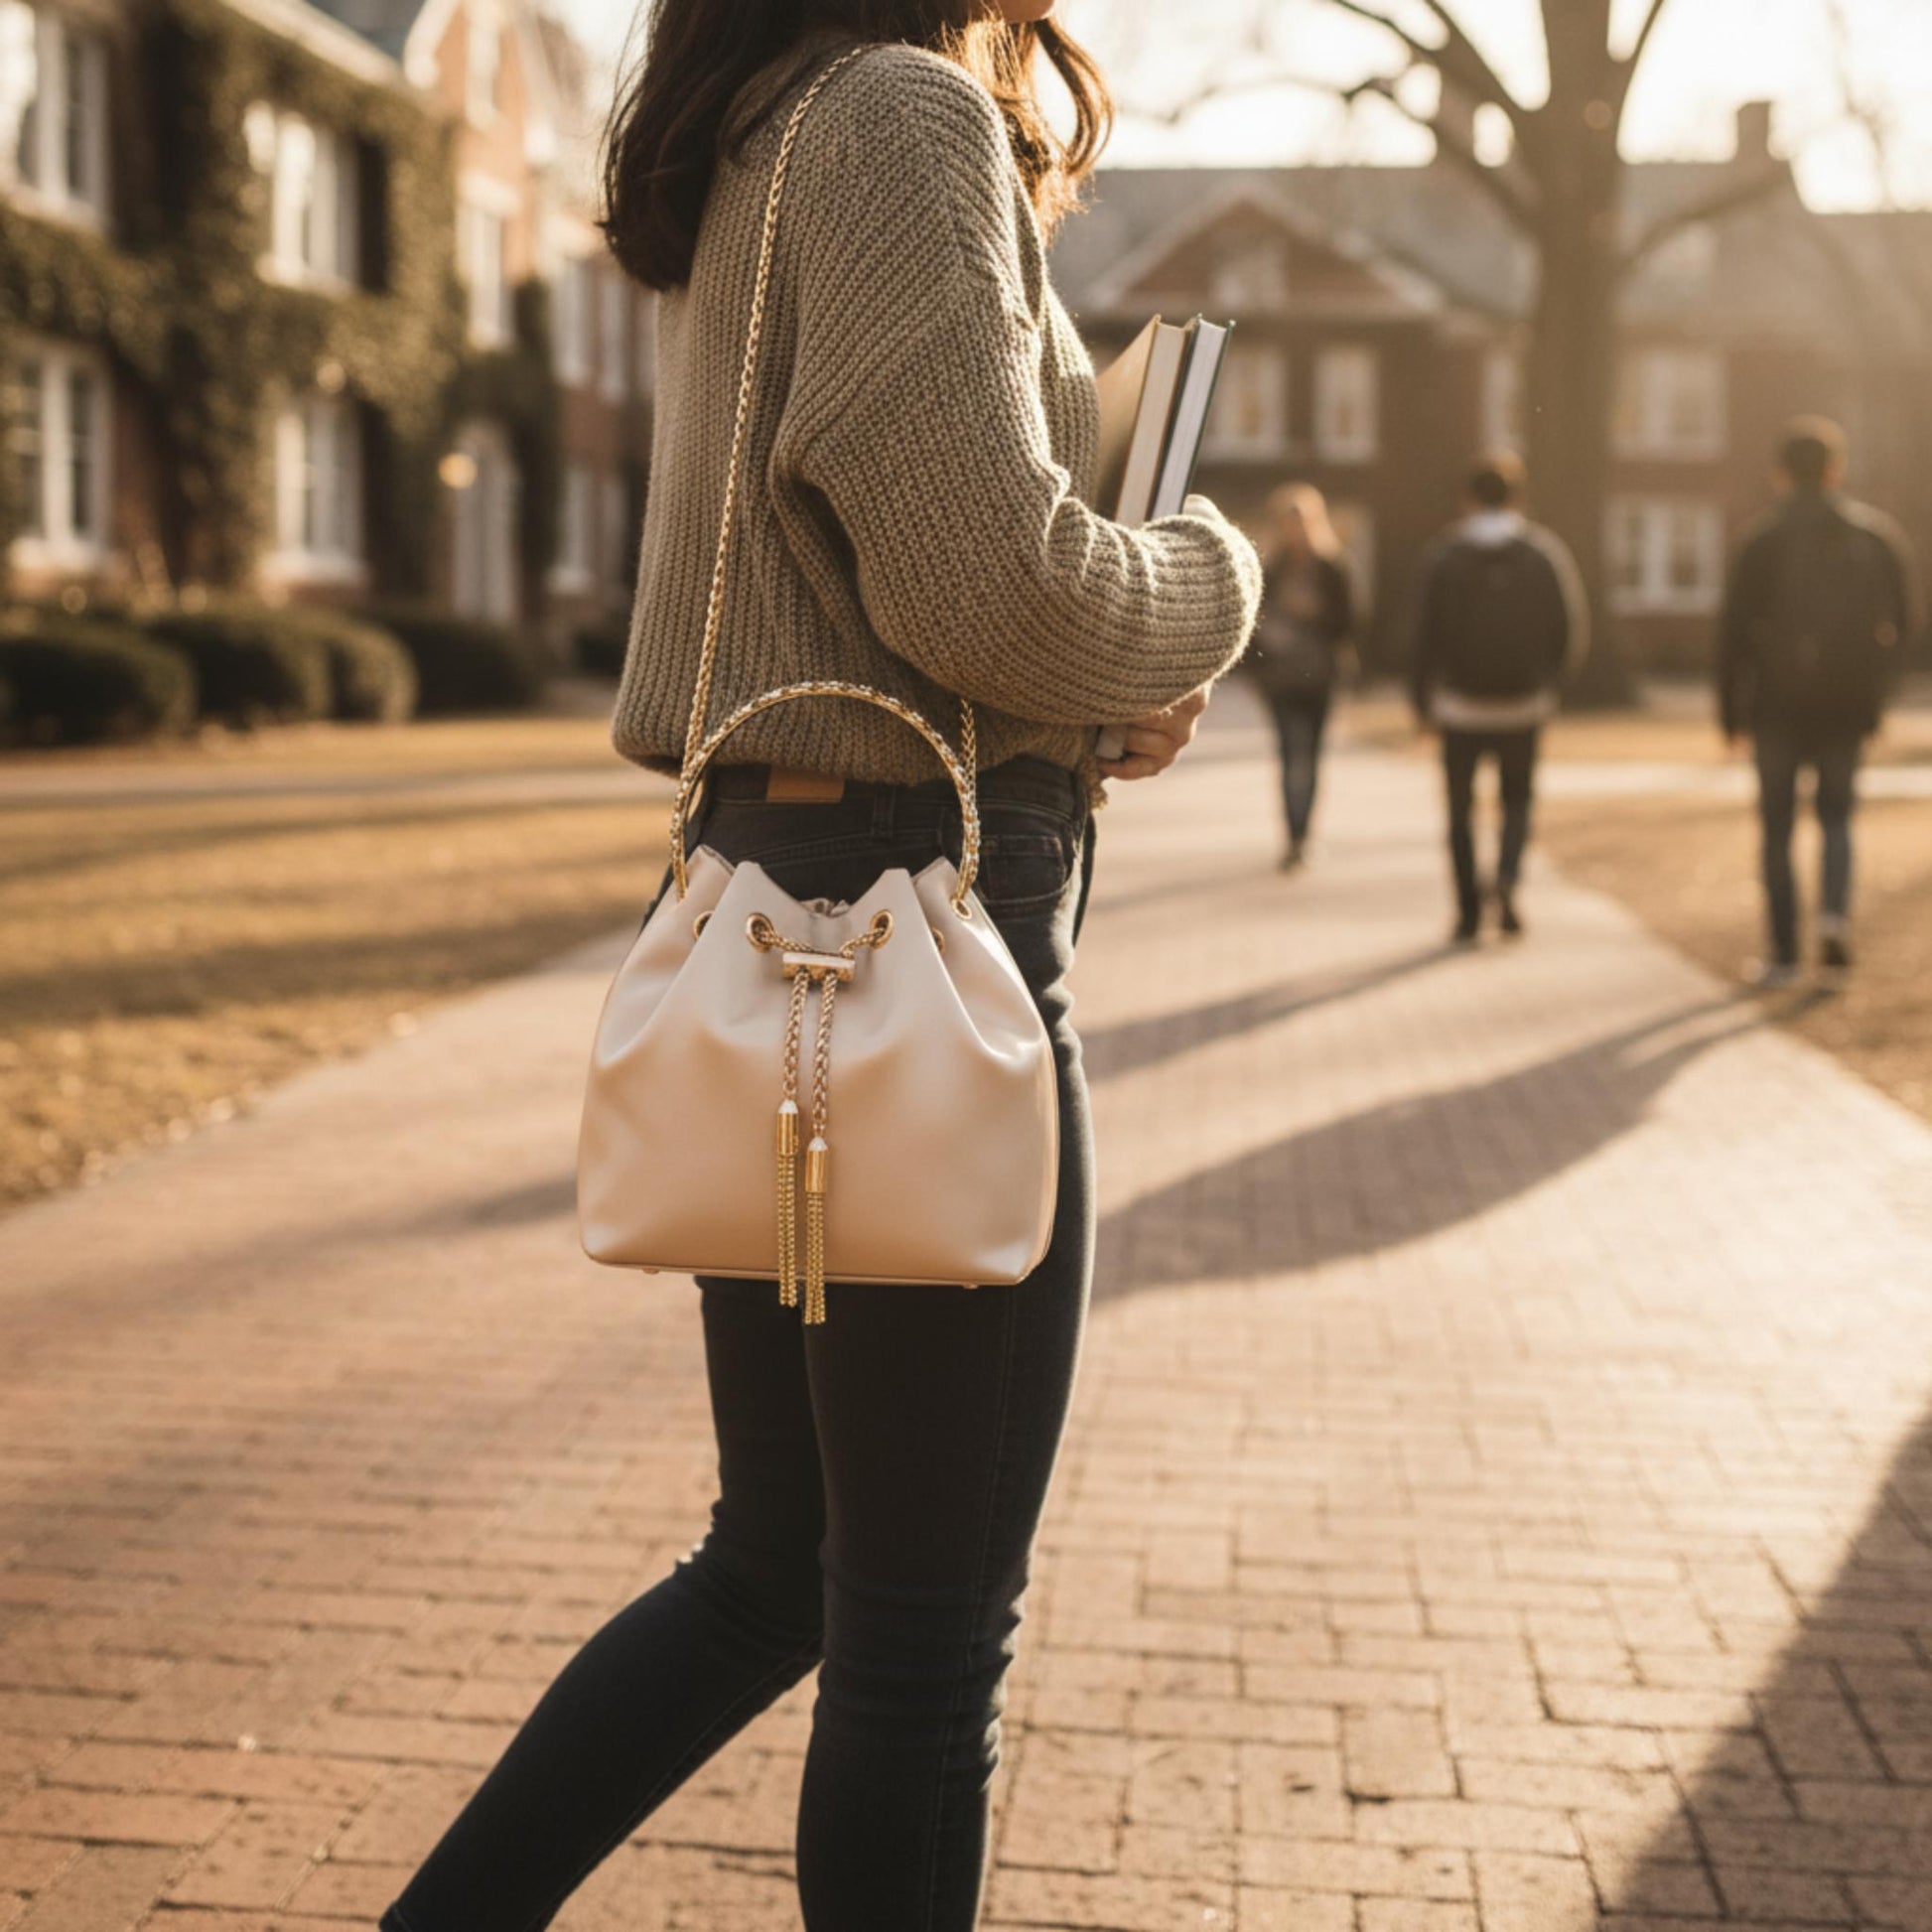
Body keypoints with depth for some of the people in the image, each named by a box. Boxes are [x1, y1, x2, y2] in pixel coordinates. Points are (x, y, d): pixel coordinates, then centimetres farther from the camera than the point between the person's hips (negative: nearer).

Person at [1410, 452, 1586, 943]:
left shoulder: (1443, 557, -6)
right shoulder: (1545, 552, -3)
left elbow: (1426, 636, -7)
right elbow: (1574, 630, -4)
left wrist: (1422, 701, 3)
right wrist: (1549, 681, 12)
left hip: (1461, 705, -1)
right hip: (1524, 705, 1)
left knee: (1461, 810, 13)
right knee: (1518, 801, 18)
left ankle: (1468, 913, 9)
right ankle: (1508, 876, -8)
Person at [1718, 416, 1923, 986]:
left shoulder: (1764, 542, -7)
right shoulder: (1878, 535, 1)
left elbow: (1734, 632, -7)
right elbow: (1909, 618, 5)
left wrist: (1731, 711, 2)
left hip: (1780, 704, -2)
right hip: (1848, 705, 2)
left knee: (1778, 828, 8)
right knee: (1836, 815, 17)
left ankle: (1784, 953, 7)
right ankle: (1835, 911, -9)